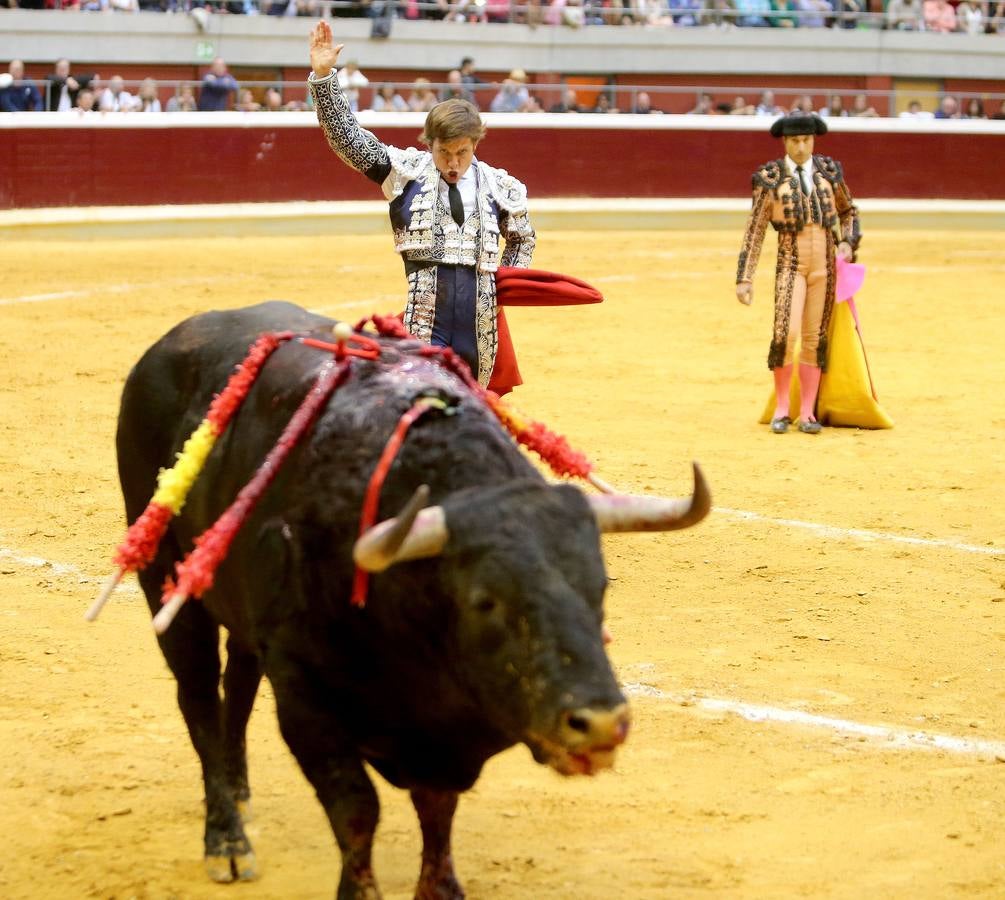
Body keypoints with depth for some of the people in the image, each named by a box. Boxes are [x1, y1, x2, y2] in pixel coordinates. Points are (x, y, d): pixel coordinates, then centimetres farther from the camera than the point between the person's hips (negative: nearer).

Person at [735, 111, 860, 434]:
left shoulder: (829, 172, 6)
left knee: (815, 339, 3)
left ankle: (807, 413, 12)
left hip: (825, 266, 3)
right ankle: (781, 410, 0)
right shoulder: (770, 178, -3)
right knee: (786, 333, -16)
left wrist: (847, 243, 4)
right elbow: (754, 231, -2)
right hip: (791, 265, -3)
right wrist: (744, 278, -5)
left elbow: (849, 212, 22)